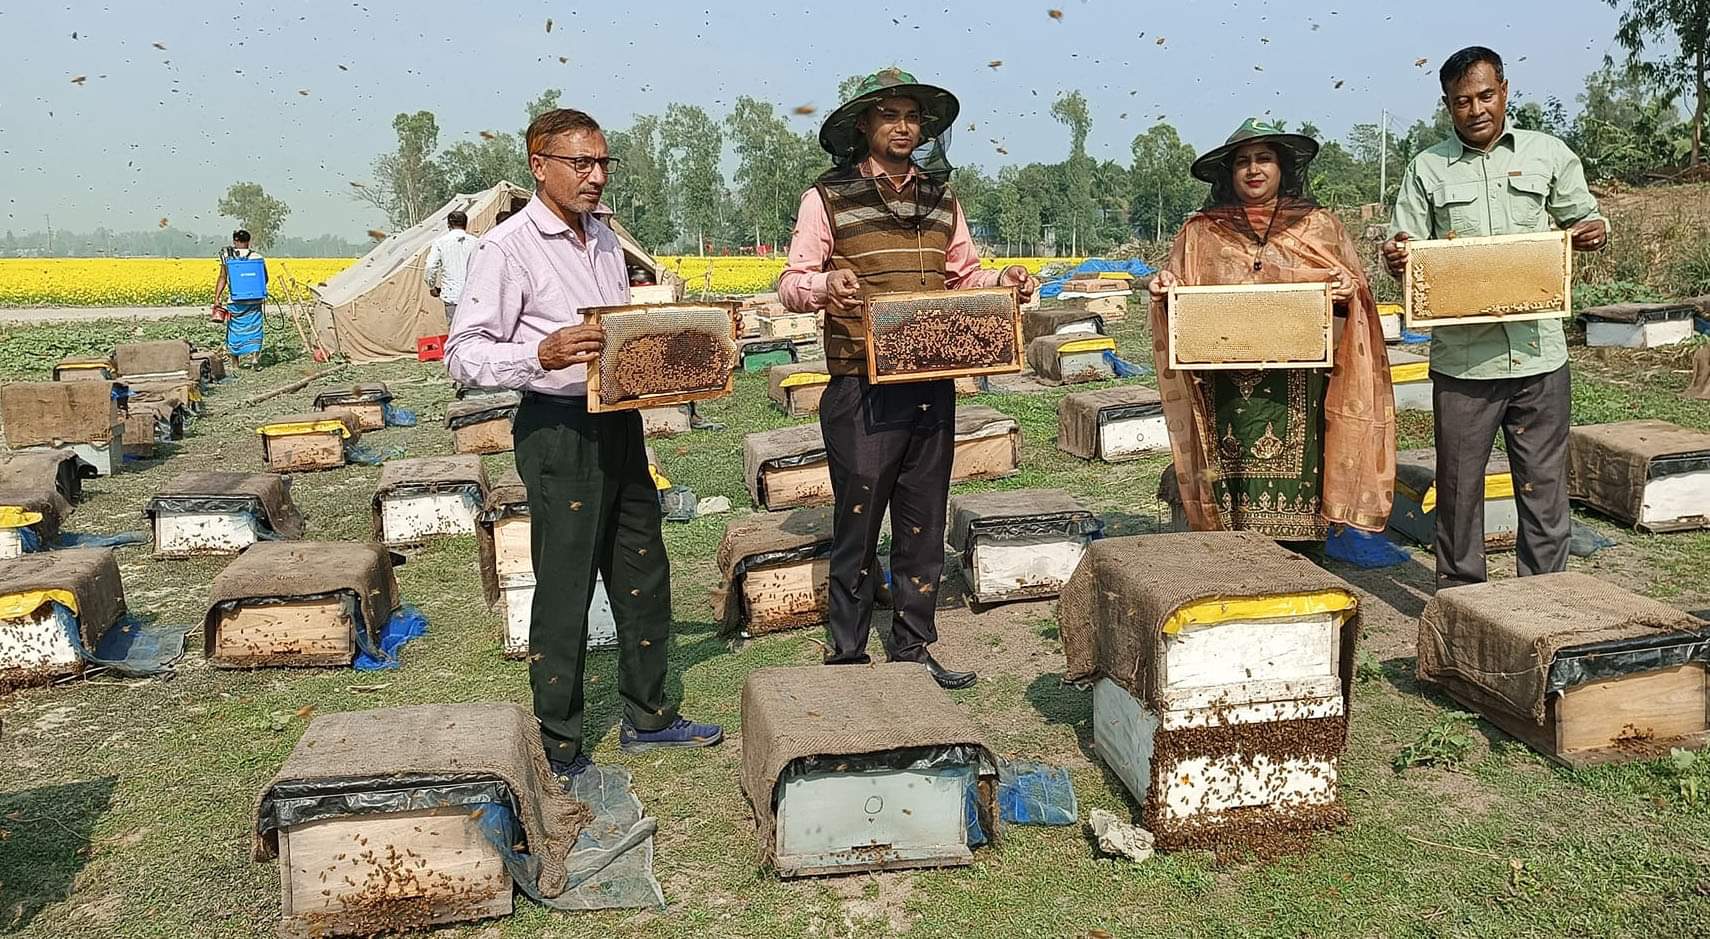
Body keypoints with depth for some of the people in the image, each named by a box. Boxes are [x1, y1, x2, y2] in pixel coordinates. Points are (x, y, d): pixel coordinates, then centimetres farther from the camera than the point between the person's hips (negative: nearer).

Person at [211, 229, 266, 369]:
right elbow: (265, 279, 6)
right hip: (254, 300, 1)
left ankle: (240, 360, 15)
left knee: (236, 329, 11)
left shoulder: (227, 255, -4)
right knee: (253, 328, 6)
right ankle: (255, 356, -11)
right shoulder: (257, 256, 2)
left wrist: (216, 298, -6)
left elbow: (222, 278, -8)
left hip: (235, 300, -1)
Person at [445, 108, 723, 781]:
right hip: (559, 430, -8)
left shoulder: (605, 238, 13)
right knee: (564, 591, 1)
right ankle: (559, 750, 15)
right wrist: (541, 355, -31)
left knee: (643, 574, 15)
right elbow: (462, 356, -15)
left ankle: (646, 716, 31)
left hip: (619, 423, 8)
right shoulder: (507, 248, -12)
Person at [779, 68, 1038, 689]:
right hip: (861, 390, -5)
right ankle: (846, 657, 12)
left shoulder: (941, 200, 15)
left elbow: (964, 276, 20)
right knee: (858, 526, 0)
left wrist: (1003, 281, 0)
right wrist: (825, 284, -26)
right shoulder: (827, 198, 0)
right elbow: (791, 284, -4)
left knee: (923, 526, 11)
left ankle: (913, 649, 22)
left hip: (933, 388, 5)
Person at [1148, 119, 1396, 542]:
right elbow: (1178, 309, 16)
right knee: (1235, 504, -5)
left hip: (1298, 395, 0)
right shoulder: (1200, 233, 12)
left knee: (1295, 516, -4)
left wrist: (1348, 292, -7)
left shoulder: (1320, 226, 11)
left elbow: (1353, 296, 15)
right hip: (1227, 392, 0)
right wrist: (1164, 291, -5)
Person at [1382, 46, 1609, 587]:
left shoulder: (1549, 155, 8)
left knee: (1544, 484, 7)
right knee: (1458, 487, 7)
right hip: (1461, 358, 0)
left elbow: (1583, 219, 15)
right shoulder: (1427, 169, 7)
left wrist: (1595, 233, -9)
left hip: (1539, 354, 1)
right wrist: (1396, 259, -17)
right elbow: (1406, 252, 7)